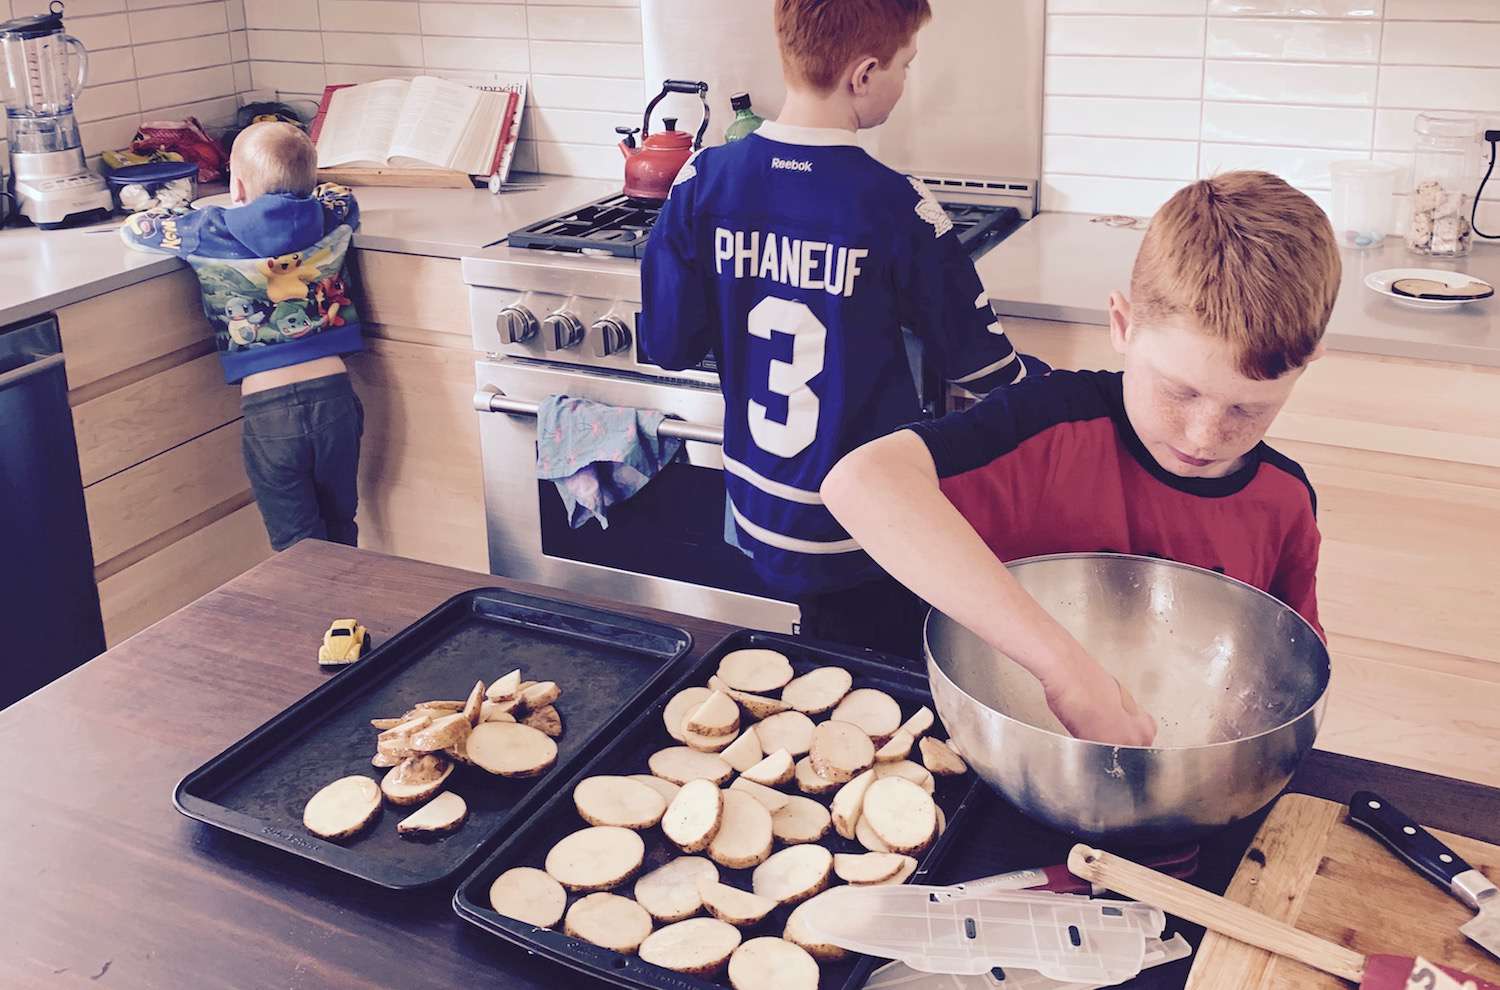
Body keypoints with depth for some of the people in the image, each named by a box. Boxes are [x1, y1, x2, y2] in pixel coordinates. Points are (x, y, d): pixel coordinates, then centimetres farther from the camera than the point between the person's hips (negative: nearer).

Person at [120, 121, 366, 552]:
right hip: (333, 392, 3)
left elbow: (134, 228, 13)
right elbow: (342, 195, 29)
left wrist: (180, 216, 31)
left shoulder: (211, 232, -3)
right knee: (339, 530, 20)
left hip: (267, 407, -3)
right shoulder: (329, 218, 4)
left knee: (299, 545, 8)